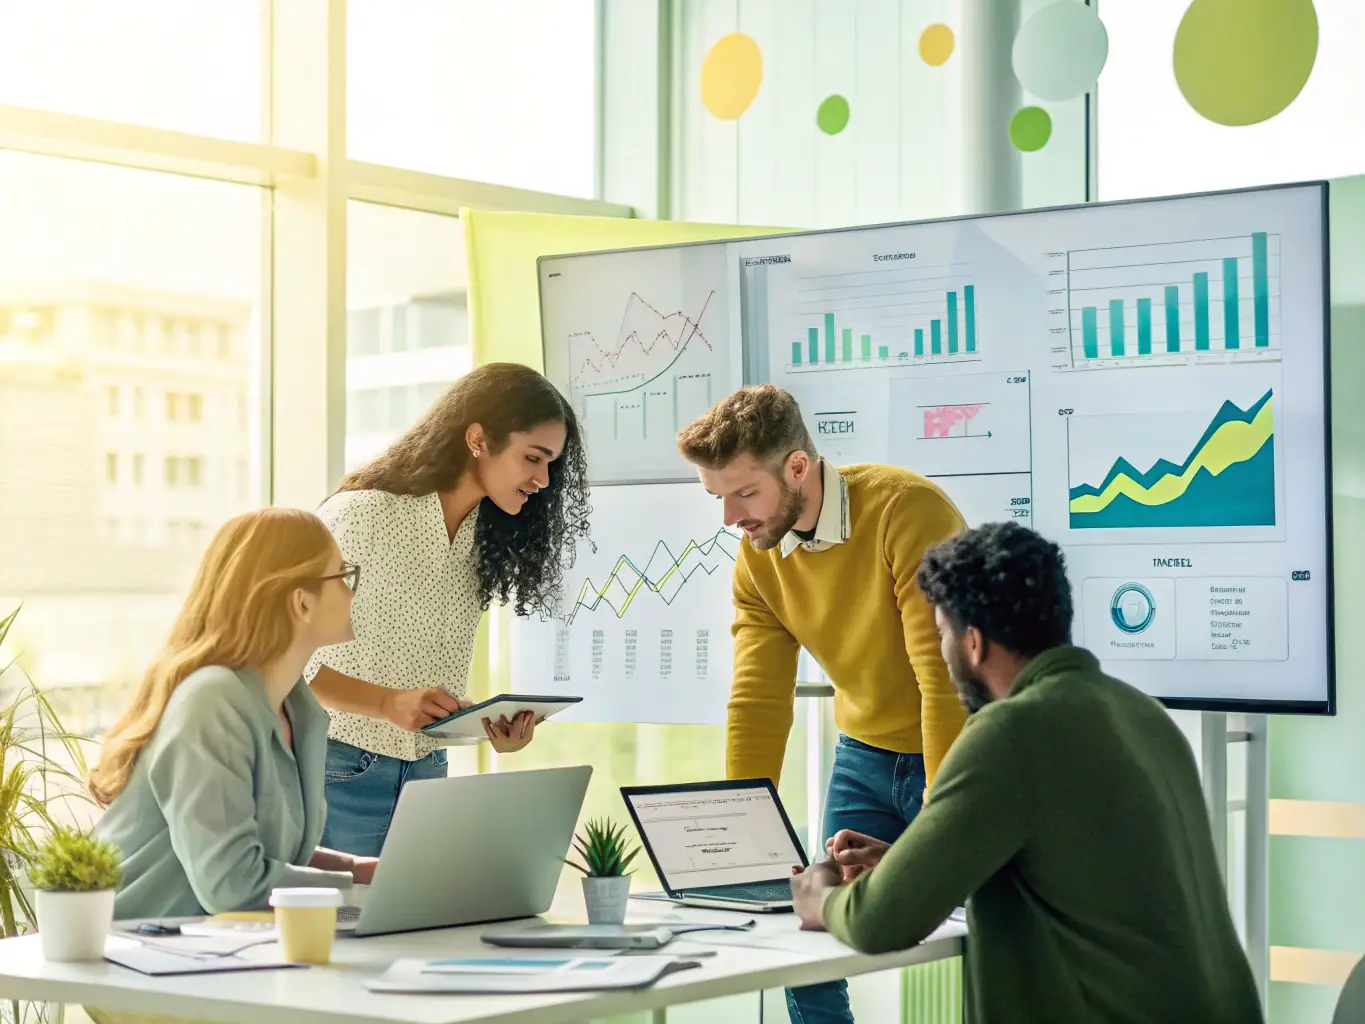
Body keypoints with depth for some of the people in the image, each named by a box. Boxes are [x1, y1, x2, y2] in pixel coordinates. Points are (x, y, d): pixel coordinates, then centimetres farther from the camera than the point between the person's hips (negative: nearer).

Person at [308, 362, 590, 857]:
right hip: (341, 773, -6)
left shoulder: (483, 543, 6)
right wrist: (390, 704, -26)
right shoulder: (360, 515, -15)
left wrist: (492, 725, -6)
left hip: (426, 775, 6)